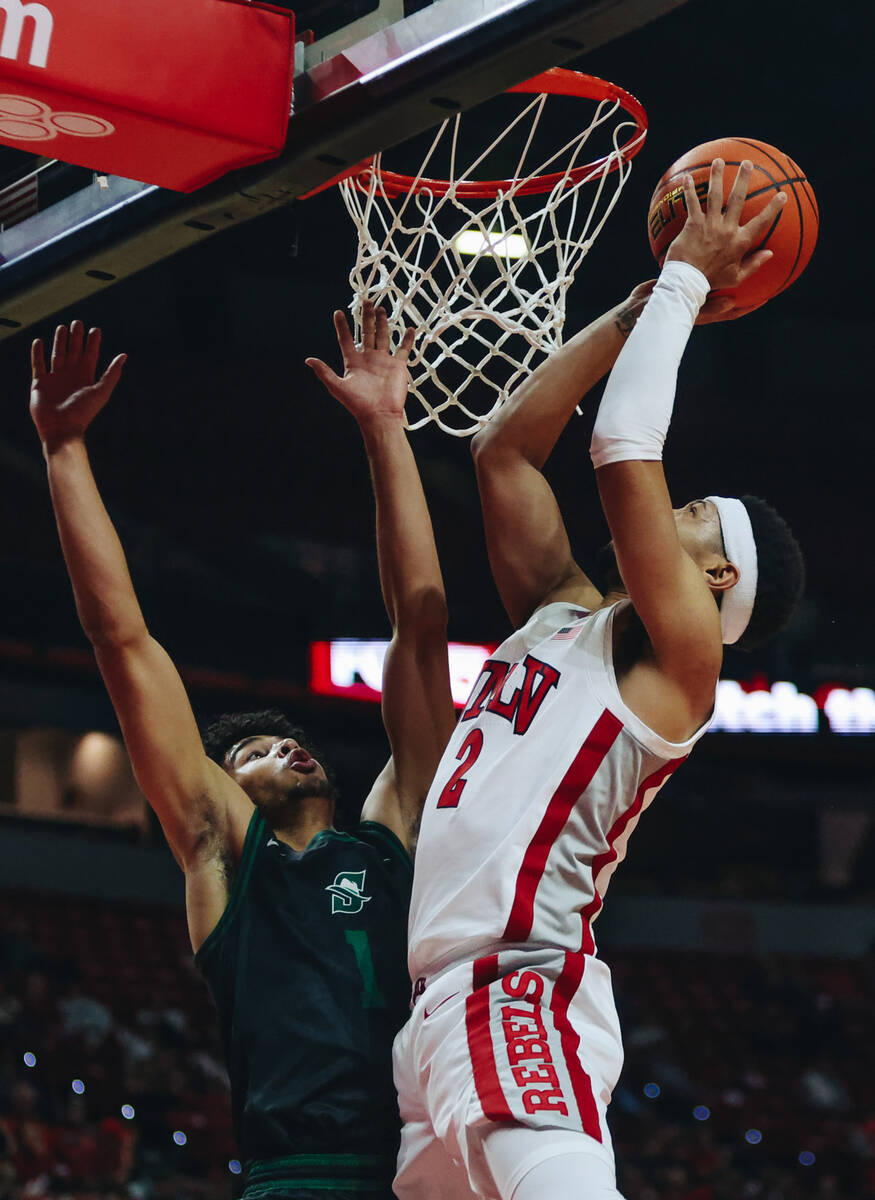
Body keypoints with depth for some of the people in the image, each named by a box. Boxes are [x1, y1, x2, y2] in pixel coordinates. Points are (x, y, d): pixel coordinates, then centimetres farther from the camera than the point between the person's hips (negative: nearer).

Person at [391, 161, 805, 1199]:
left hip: (521, 993, -9)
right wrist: (643, 306, 26)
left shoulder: (676, 656, 0)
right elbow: (504, 450, 25)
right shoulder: (562, 614, 22)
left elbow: (624, 449, -8)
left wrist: (686, 280, 4)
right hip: (448, 1001, 9)